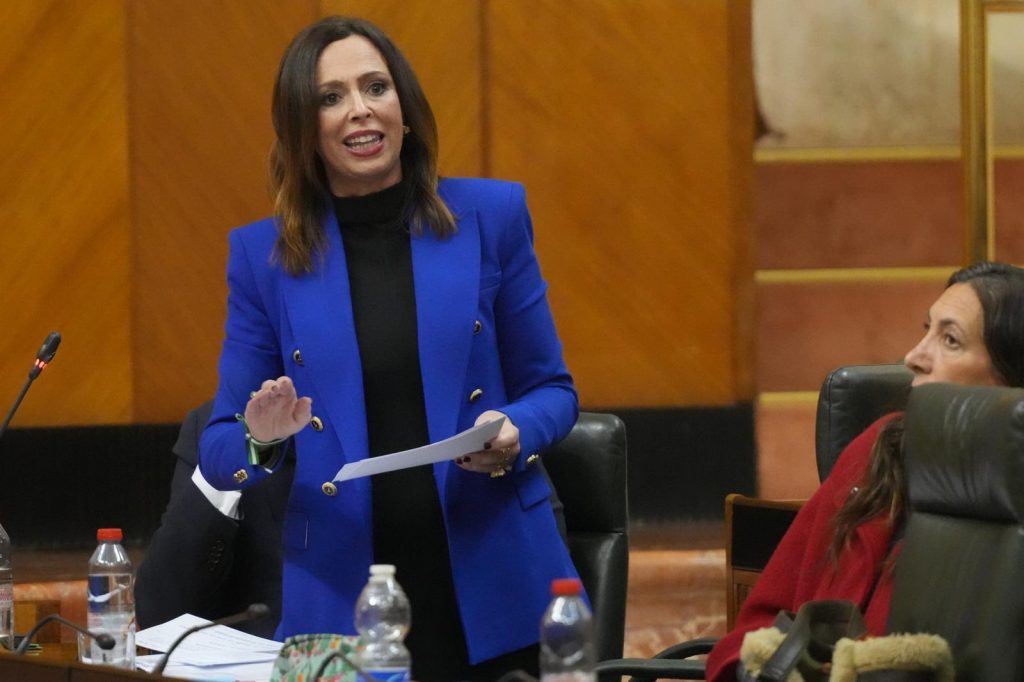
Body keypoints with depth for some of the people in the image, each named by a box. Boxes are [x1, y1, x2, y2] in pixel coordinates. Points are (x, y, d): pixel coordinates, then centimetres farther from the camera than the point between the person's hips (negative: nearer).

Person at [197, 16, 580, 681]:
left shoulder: (491, 217, 1)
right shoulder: (263, 254, 2)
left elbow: (552, 391, 7)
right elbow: (218, 453, 5)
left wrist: (513, 435, -14)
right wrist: (260, 439, -17)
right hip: (342, 598, 0)